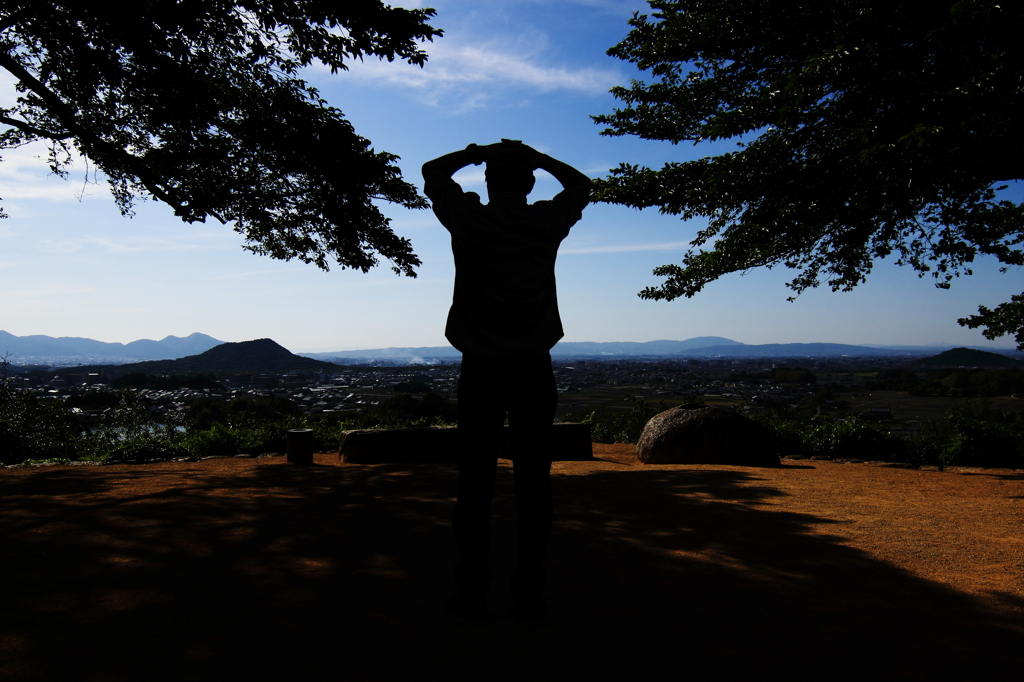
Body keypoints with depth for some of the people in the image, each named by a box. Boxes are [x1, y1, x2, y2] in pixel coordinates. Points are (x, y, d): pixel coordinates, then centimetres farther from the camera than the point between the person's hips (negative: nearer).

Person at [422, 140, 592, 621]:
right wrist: (532, 155, 25)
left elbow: (432, 171, 18)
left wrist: (478, 151, 23)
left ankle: (472, 591, 7)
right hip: (534, 369, 1)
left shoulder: (468, 220, 0)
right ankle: (529, 593, 8)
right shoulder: (548, 222, 2)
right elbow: (580, 183, 23)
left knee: (476, 481, 2)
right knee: (532, 481, 3)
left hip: (481, 369, 0)